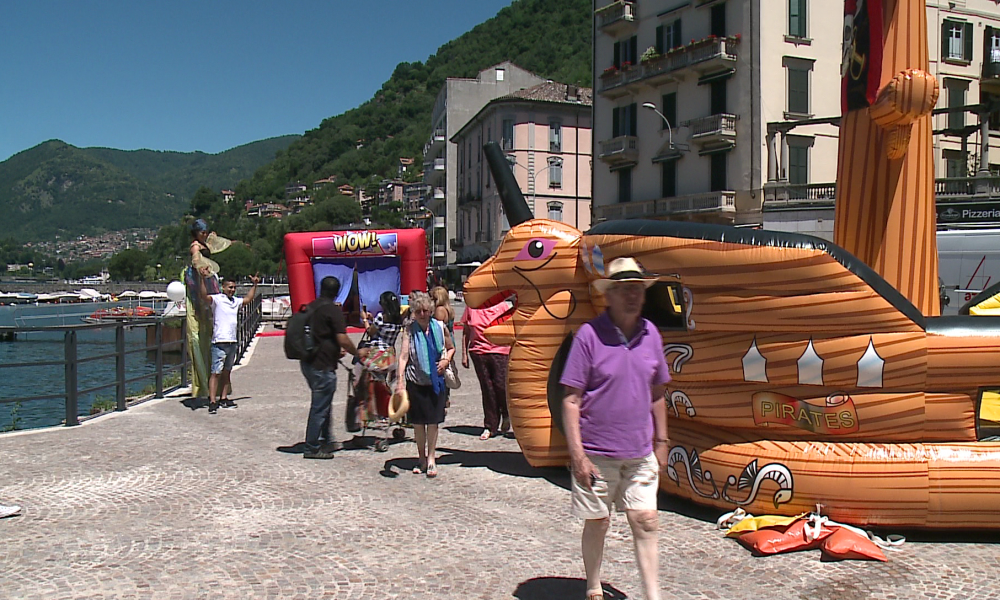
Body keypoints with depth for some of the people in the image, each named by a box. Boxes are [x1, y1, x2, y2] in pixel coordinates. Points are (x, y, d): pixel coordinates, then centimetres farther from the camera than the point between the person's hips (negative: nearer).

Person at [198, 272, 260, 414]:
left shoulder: (236, 301, 17)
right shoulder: (217, 299, -4)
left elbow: (248, 299, 37)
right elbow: (204, 296, -24)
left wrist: (255, 284, 37)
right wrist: (203, 278, -33)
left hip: (232, 342, 7)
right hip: (219, 342, -7)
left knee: (227, 372, 13)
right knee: (216, 373, -9)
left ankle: (223, 399, 21)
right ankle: (212, 402, -11)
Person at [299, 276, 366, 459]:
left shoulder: (311, 307, 12)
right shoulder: (333, 310, -13)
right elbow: (343, 340, -18)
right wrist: (357, 353, -1)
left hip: (307, 362, 9)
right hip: (322, 366, -9)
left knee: (322, 403, 20)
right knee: (320, 407, 0)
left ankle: (327, 441, 30)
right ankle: (312, 448, 7)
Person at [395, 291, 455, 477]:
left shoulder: (440, 327, -1)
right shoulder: (410, 329, -7)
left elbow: (451, 348, 15)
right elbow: (403, 356, -17)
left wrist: (446, 360, -6)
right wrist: (400, 380, -28)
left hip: (436, 381, 1)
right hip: (415, 381, -1)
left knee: (433, 421, 1)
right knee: (418, 422, 8)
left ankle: (431, 459, 11)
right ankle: (422, 458, 23)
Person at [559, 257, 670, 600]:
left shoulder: (651, 334, 4)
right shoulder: (589, 335, -11)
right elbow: (571, 399, -11)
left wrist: (661, 441, 14)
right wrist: (577, 454, -14)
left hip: (640, 453, 4)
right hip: (597, 454, -3)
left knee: (646, 523, 3)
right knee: (597, 522, 10)